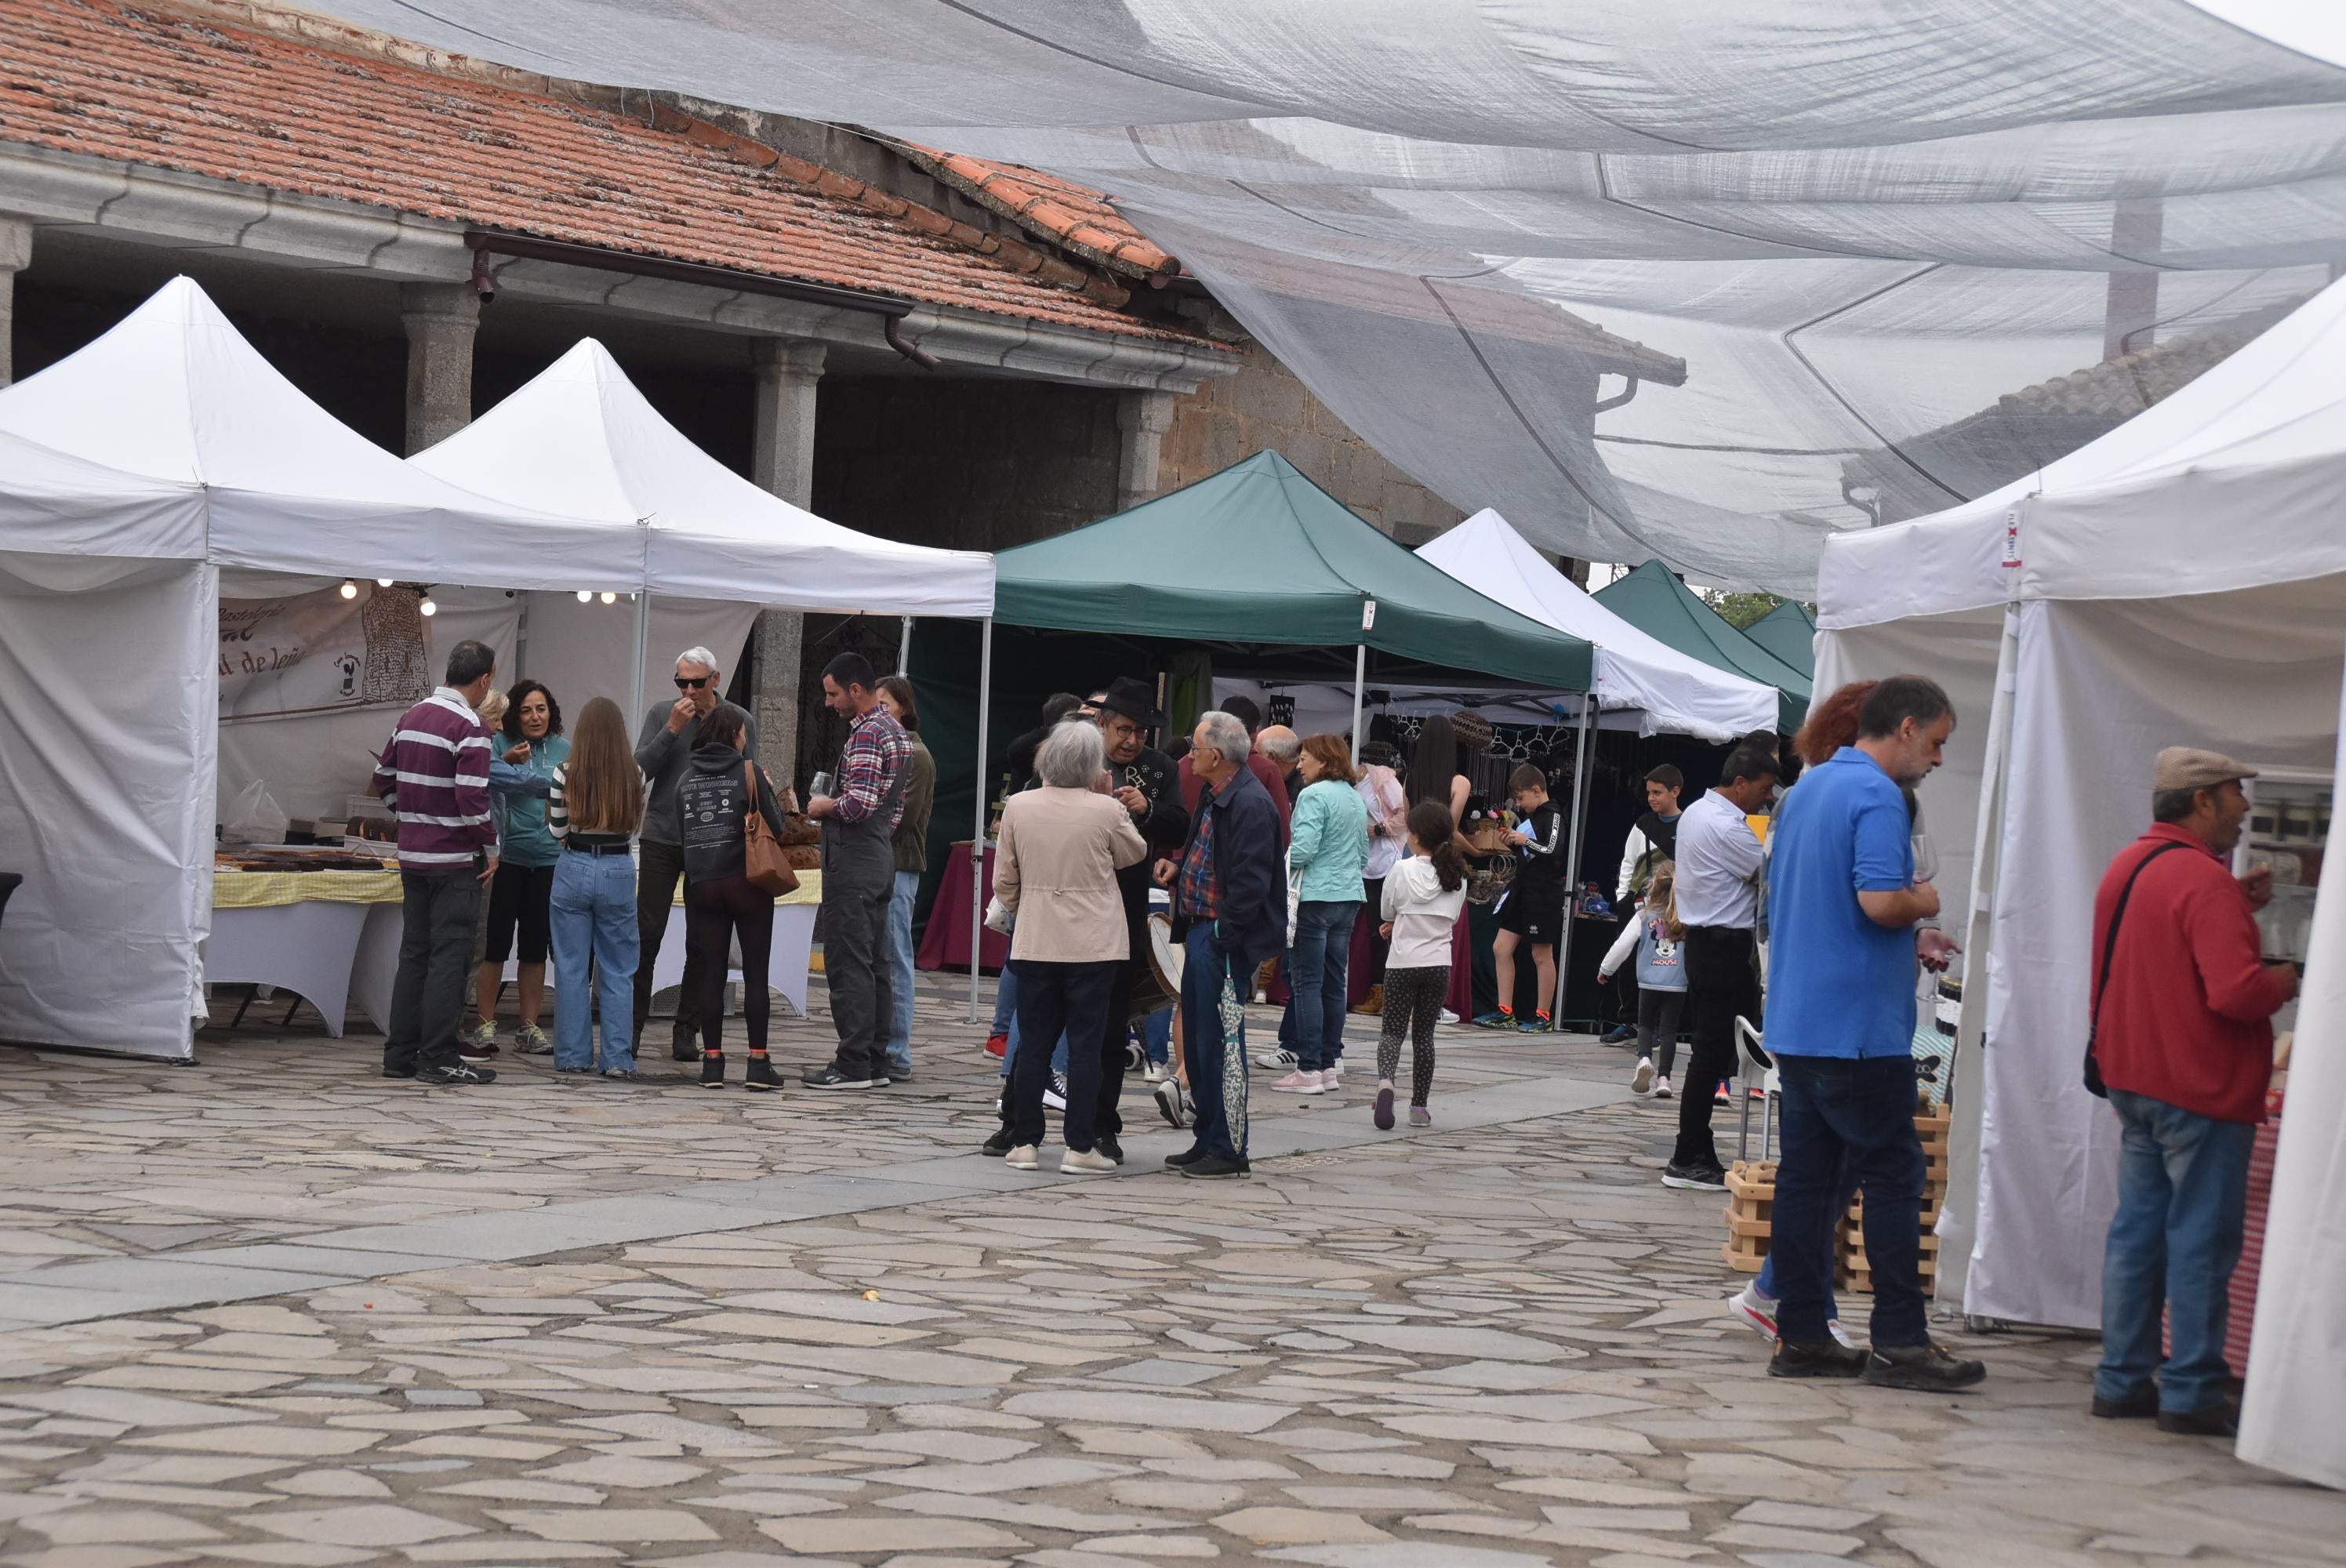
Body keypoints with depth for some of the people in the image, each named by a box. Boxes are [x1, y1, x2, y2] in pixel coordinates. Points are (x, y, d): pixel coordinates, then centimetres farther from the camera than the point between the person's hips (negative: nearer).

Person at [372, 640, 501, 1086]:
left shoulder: (411, 718, 10)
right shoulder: (469, 728, -15)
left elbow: (384, 778, 15)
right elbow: (472, 799, -21)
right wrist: (491, 848, -10)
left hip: (413, 856, 8)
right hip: (455, 860, -7)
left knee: (414, 954, 13)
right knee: (448, 958, -3)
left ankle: (400, 1054, 16)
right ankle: (438, 1059, -2)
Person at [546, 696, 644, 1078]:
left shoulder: (566, 773, -7)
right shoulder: (634, 774, -3)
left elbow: (556, 830, -2)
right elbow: (635, 829, 6)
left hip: (574, 870, -1)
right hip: (619, 873, 1)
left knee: (571, 970, 8)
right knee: (618, 972, 8)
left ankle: (573, 1056, 10)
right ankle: (618, 1058, 6)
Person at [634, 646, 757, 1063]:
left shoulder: (741, 721, 2)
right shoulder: (662, 714, 2)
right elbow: (640, 769, -6)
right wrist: (671, 730, -14)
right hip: (661, 840, 0)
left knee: (701, 943, 4)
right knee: (647, 935, -2)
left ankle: (687, 1031, 11)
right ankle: (632, 1024, 6)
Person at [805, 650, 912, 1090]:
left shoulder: (865, 735, -15)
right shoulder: (897, 732, 16)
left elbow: (858, 803, -24)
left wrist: (825, 806, -7)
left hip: (853, 858, -10)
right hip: (882, 854, 10)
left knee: (848, 964, -7)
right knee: (875, 964, 11)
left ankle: (853, 1065, -7)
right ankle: (876, 1061, 13)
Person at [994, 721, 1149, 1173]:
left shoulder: (1019, 806, -3)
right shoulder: (1105, 810, -10)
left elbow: (1004, 879, 5)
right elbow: (1136, 853, 9)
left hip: (1035, 941, 2)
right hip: (1094, 944, -2)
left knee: (1033, 1043, 9)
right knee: (1086, 1044, 2)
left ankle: (1025, 1143, 10)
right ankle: (1080, 1147, 1)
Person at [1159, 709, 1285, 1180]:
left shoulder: (1250, 804, -18)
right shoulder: (1215, 795, 13)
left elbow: (1249, 883, -21)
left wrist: (1222, 939, -21)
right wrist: (1179, 869, 9)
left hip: (1224, 938, -10)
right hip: (1201, 931, 10)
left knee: (1220, 1044, -6)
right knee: (1198, 1041, 15)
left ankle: (1229, 1150, 0)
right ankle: (1207, 1142, 23)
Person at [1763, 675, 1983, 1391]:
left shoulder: (1805, 789, 16)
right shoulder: (1877, 796, -14)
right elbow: (1880, 900, -27)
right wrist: (1925, 902, -4)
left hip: (1795, 1022, 9)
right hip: (1857, 1027, -9)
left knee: (1806, 1174, 9)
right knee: (1893, 1177, -2)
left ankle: (1801, 1335, 11)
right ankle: (1899, 1340, -1)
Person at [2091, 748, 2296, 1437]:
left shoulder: (2127, 866, 10)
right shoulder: (2203, 880, -20)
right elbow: (2235, 992, -28)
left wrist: (2238, 905, 15)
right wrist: (2282, 981, -8)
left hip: (2133, 1081, 9)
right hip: (2202, 1087, -9)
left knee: (2137, 1227, 13)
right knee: (2202, 1238, -3)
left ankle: (2122, 1379, 17)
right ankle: (2191, 1392, 0)